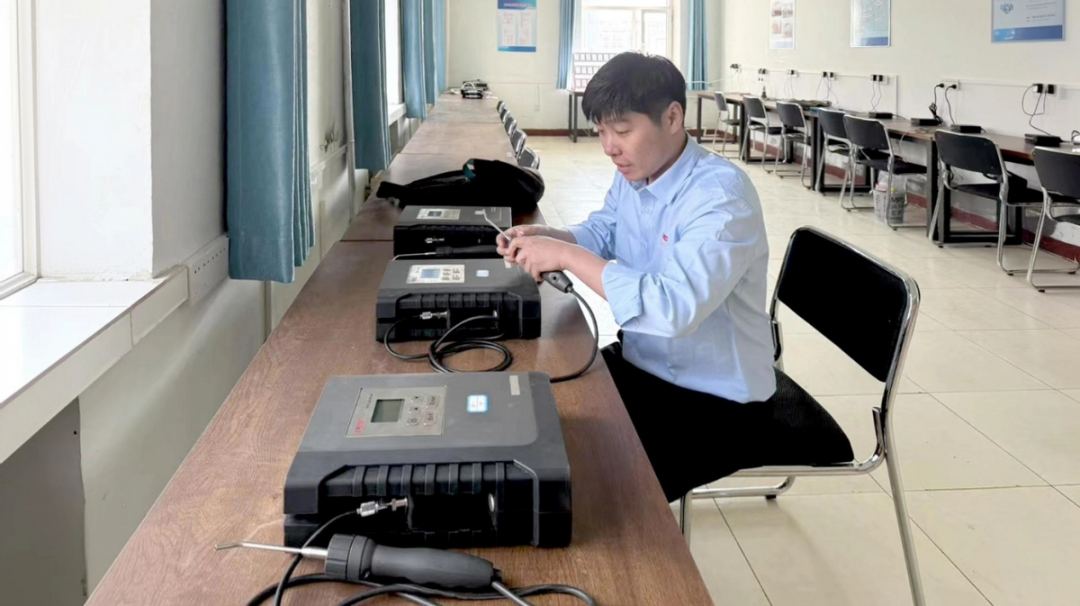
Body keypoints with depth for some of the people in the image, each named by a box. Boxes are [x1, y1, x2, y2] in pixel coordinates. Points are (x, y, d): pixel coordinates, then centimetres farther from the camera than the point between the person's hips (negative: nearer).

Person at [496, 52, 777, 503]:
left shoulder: (721, 194, -27)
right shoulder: (632, 175, -1)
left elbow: (674, 307, -39)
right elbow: (604, 235, 18)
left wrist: (567, 257, -33)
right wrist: (547, 237, -4)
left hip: (713, 400, -8)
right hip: (641, 365, 8)